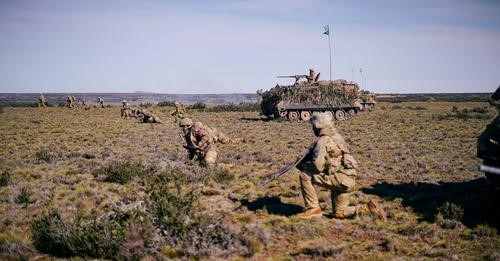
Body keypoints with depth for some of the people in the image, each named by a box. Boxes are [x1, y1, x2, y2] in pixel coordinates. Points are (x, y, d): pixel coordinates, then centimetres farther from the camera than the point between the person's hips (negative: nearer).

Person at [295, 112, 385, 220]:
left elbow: (317, 166, -19)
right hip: (348, 179, 9)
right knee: (339, 213, 17)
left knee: (305, 175, -8)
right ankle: (368, 208, 5)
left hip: (339, 178, -9)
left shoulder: (323, 141, -13)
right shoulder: (336, 136, 15)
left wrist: (303, 165, -1)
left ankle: (313, 209, -3)